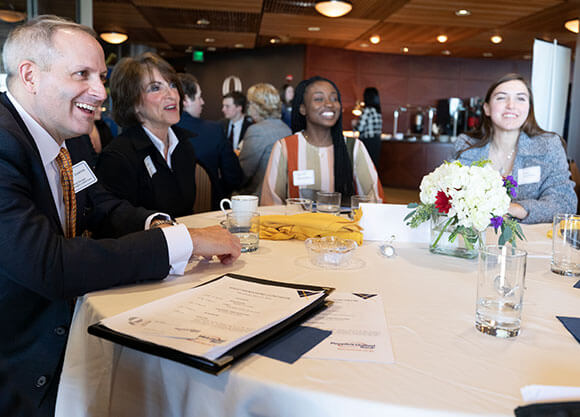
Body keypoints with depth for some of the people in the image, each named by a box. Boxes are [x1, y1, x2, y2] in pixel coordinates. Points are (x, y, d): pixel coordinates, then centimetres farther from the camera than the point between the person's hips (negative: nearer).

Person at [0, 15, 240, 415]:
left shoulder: (70, 136, 3)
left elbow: (101, 207, 12)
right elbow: (50, 267, -32)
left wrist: (156, 224, -11)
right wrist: (183, 240, -29)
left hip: (67, 319, 8)